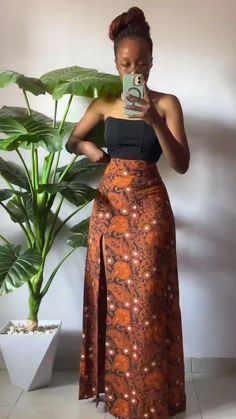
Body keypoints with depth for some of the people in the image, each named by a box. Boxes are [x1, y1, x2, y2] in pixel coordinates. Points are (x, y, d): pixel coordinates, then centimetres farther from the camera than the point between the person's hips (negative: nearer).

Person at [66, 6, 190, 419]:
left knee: (147, 300, -1)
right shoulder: (104, 104, 7)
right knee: (111, 297, 8)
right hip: (109, 206, 3)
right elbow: (71, 140, 19)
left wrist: (156, 121, -24)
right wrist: (88, 147, -3)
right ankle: (113, 385, 25)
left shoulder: (167, 102, -2)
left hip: (149, 207, -3)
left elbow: (181, 164, -10)